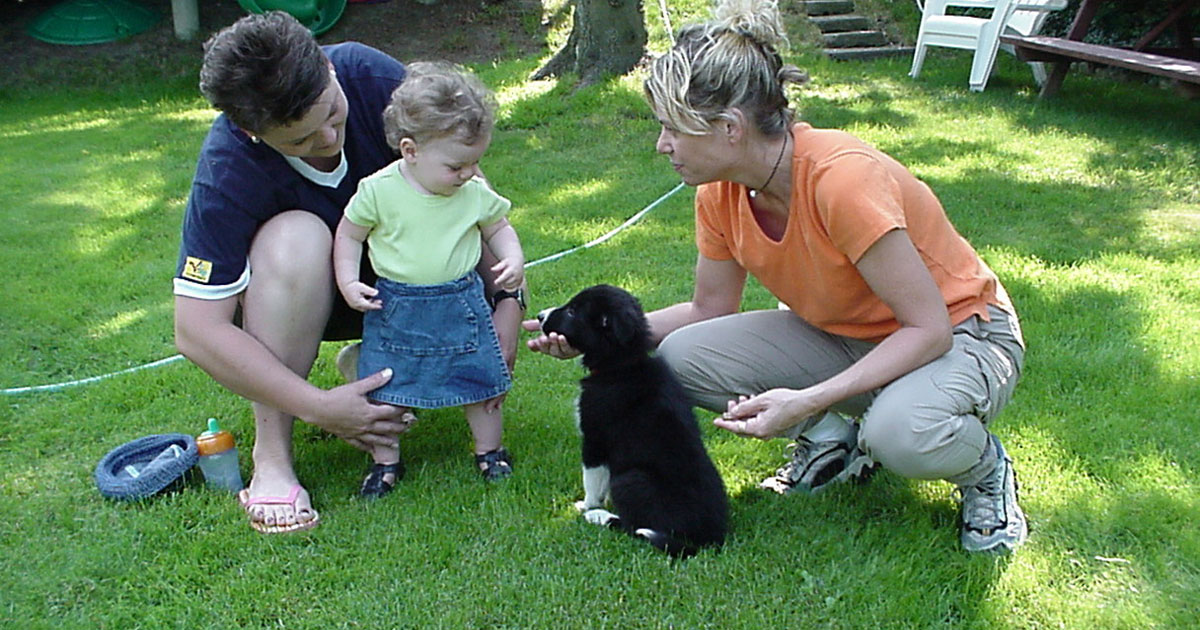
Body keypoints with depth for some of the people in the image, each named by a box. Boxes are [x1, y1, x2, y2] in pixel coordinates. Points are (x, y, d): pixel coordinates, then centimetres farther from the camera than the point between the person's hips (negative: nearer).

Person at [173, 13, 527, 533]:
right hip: (291, 284, -3)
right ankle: (270, 457, -24)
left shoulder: (371, 76, -26)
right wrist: (319, 409, -34)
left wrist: (508, 303, -21)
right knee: (297, 237, -38)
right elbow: (197, 332, -31)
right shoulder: (226, 173, -33)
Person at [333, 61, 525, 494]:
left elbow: (498, 227, 12)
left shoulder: (476, 193, -4)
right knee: (385, 390, 3)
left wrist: (513, 259, -7)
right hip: (395, 311, -1)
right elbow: (348, 234, 1)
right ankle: (385, 461, 24)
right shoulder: (379, 190, -11)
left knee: (480, 380, 9)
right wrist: (348, 283, -10)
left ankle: (489, 450, 31)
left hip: (462, 304, 2)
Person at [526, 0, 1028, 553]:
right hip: (843, 336, 6)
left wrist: (805, 401, -35)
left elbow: (928, 329, -27)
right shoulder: (721, 193, -11)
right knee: (681, 356, -15)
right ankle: (831, 441, 7)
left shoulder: (843, 179, -32)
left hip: (961, 335, -6)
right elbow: (711, 309, 3)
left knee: (902, 433, -40)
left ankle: (984, 466, -2)